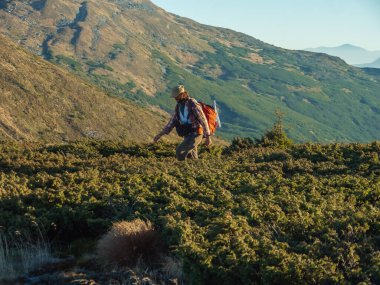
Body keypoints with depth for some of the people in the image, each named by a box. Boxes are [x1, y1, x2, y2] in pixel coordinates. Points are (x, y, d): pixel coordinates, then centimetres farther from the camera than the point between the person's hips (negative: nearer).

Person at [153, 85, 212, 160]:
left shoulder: (193, 104, -15)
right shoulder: (178, 106, 9)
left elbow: (203, 120, -15)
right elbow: (172, 122, 14)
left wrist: (208, 137, -17)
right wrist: (160, 134, 6)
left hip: (195, 135, -8)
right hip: (187, 136, 8)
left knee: (179, 151, -22)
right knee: (192, 158, 7)